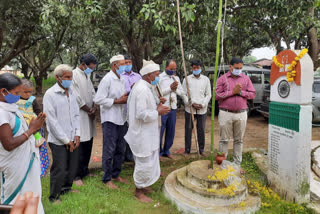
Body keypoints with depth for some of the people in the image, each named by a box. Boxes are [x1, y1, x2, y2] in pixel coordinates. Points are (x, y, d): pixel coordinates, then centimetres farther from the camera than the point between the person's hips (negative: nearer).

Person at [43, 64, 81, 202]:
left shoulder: (71, 93, 8)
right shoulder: (50, 94, -10)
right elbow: (52, 121, -13)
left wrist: (77, 134, -1)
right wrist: (66, 140, -12)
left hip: (73, 139, 5)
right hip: (58, 141, -5)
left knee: (72, 168, 14)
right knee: (60, 170, 3)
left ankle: (66, 189, 38)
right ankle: (54, 197, 24)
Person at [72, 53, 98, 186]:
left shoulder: (87, 75, 15)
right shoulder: (74, 75, -12)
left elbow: (92, 92, 15)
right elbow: (77, 98, -16)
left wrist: (94, 107, -3)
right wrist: (89, 110, -7)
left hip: (89, 115, 8)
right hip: (79, 116, -8)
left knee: (88, 144, 13)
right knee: (80, 147, -3)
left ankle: (85, 171, 28)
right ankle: (76, 175, 10)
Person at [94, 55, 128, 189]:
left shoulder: (122, 79, 12)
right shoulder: (107, 79, -13)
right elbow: (98, 100, -18)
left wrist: (126, 98, 0)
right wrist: (118, 101, -17)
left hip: (121, 119, 8)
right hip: (110, 120, -8)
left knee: (120, 149, 15)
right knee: (109, 150, 1)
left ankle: (116, 174, 31)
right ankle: (107, 179, 16)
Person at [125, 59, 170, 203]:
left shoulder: (145, 87, 11)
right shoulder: (142, 90, -23)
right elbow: (141, 114, -26)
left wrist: (156, 108, 4)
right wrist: (157, 112, -16)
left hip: (146, 133, 11)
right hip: (142, 133, -11)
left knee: (146, 162, 21)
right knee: (144, 163, 2)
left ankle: (141, 186, 38)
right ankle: (138, 192, 19)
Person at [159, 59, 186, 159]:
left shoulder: (176, 78, 13)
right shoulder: (160, 77, -6)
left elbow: (182, 93, 12)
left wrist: (176, 89, -6)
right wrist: (170, 88, -15)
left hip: (173, 108, 6)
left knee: (171, 131, 12)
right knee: (160, 131, 1)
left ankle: (166, 151, 28)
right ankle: (158, 152, 16)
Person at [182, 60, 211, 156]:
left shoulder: (206, 79, 6)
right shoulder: (187, 79, 3)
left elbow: (208, 94, 6)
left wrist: (202, 104, -8)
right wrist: (192, 104, -10)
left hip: (202, 109, 1)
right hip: (189, 109, 0)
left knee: (201, 130, 6)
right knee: (188, 129, 5)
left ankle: (201, 150, 20)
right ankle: (187, 150, 17)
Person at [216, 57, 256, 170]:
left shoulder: (246, 78, 9)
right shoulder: (222, 79, 1)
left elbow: (252, 94, 5)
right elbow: (217, 95, -7)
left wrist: (241, 92, -11)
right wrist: (232, 92, -13)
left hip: (241, 114, 3)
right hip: (226, 113, -2)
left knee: (239, 140, 10)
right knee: (224, 140, 4)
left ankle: (237, 164, 22)